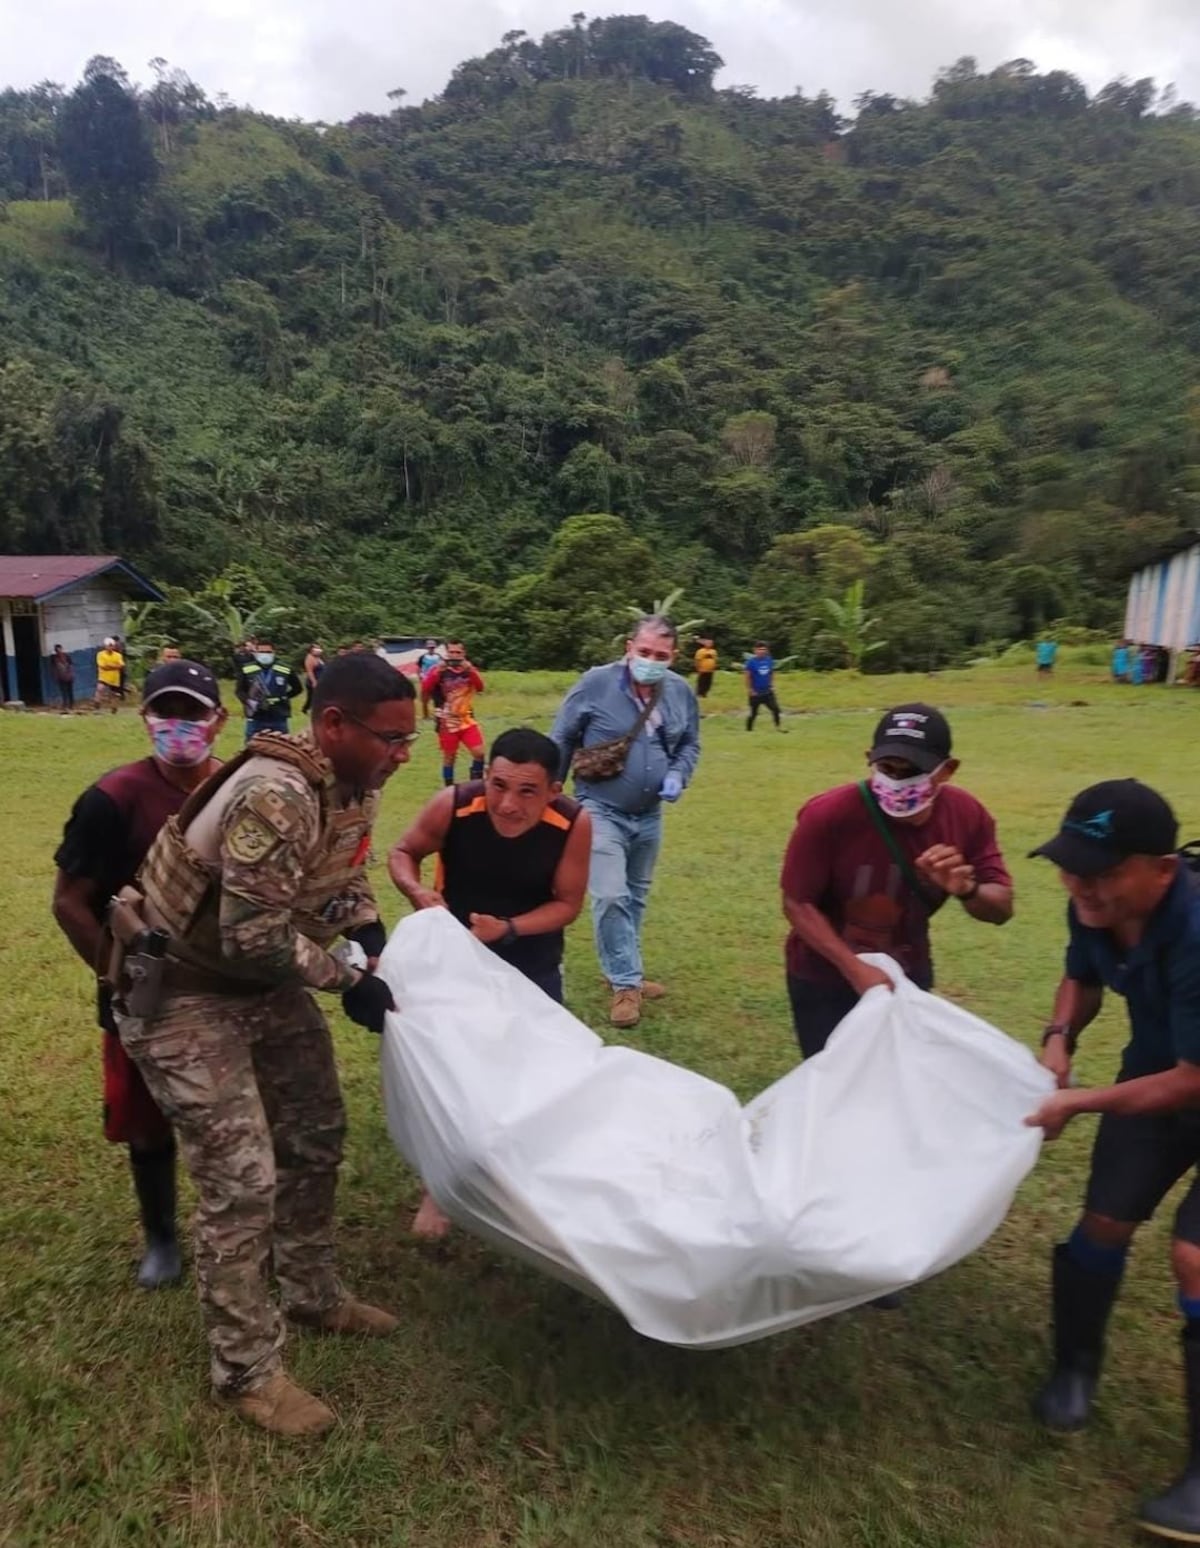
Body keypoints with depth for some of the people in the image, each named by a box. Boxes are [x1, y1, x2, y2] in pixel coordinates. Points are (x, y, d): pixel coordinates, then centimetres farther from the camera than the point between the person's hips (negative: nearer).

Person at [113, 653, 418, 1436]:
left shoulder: (357, 781, -5)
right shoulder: (274, 797, -34)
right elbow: (254, 940, -33)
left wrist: (375, 940, -3)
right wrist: (350, 978, -20)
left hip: (266, 981, 9)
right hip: (182, 993, -9)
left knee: (315, 1136, 16)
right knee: (242, 1179, -5)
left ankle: (313, 1295, 38)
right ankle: (247, 1372, 16)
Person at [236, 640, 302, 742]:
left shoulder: (285, 671, -1)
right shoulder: (247, 670, -2)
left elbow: (297, 688, 13)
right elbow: (240, 691, 4)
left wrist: (284, 698, 1)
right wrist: (250, 702, -15)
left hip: (279, 719, 1)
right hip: (255, 720, 0)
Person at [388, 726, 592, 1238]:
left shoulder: (574, 823, -28)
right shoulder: (452, 806, -30)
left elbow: (568, 903, -17)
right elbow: (402, 853, -12)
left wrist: (508, 928, -31)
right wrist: (418, 892, -32)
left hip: (531, 958, 1)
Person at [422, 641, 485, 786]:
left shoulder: (469, 670, 4)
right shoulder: (439, 670, -7)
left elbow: (480, 688, -13)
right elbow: (424, 690, -20)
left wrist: (470, 671, -27)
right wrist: (437, 672, -30)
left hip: (467, 721, 3)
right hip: (447, 723, -2)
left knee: (479, 753, -7)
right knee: (449, 757, 5)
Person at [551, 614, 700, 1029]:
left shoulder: (681, 692, -2)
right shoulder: (595, 683, -15)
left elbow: (690, 745, 12)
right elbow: (561, 741, -6)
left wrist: (678, 776, -8)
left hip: (649, 816, 5)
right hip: (601, 812, -5)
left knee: (636, 898, 16)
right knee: (610, 897, -13)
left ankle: (624, 971, 33)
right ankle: (625, 984, 1)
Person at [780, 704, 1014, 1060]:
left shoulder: (967, 816, -15)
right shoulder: (828, 815, -27)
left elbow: (1002, 908, -8)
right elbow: (798, 904, -20)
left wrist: (967, 890, -31)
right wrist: (854, 968, -28)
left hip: (909, 977, 4)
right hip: (825, 980, -4)